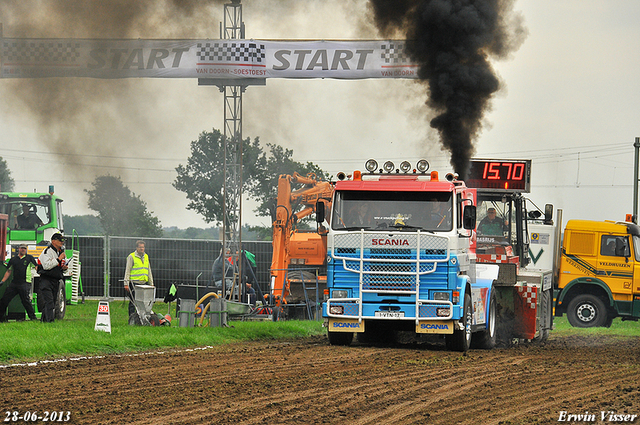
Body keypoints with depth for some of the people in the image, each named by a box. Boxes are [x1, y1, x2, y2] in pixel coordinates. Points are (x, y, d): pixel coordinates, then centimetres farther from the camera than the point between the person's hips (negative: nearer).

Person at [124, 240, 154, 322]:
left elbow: (149, 271, 23)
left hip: (144, 283, 5)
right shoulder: (131, 257, -1)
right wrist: (126, 284, -10)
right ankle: (132, 319, -2)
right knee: (133, 302, -4)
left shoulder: (146, 256, 17)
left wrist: (151, 283, 19)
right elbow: (127, 271, -4)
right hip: (134, 283, -5)